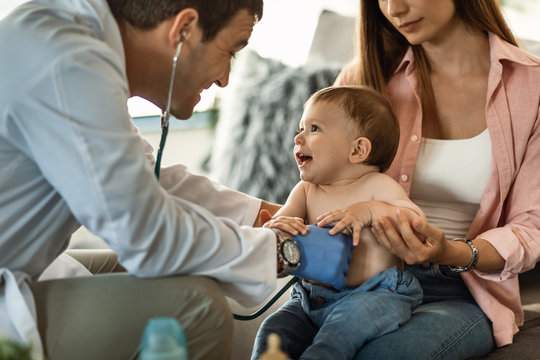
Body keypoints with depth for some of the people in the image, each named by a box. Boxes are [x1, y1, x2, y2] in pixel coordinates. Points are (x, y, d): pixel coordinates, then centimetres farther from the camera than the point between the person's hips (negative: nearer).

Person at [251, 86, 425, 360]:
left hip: (375, 294, -5)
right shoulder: (306, 191, 13)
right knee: (273, 329, -13)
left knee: (347, 320, -34)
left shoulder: (376, 186, -3)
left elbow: (417, 223, -14)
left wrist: (370, 210, -28)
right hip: (311, 299, 6)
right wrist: (276, 226, -23)